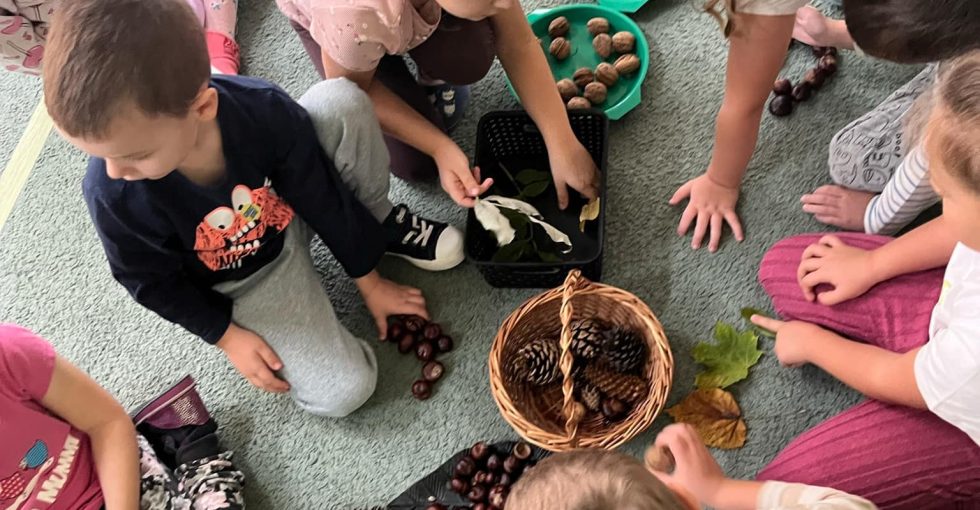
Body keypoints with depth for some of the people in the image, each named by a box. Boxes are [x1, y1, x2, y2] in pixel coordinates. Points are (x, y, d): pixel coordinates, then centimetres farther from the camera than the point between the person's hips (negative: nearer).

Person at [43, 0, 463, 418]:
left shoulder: (263, 110, -31)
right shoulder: (113, 196, -32)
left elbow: (324, 197, -16)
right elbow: (153, 284, -12)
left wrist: (370, 283, -5)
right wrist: (229, 337, -9)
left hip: (296, 212, 1)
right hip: (245, 283, 0)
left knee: (341, 102, -27)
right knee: (342, 392, -16)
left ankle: (381, 225, -1)